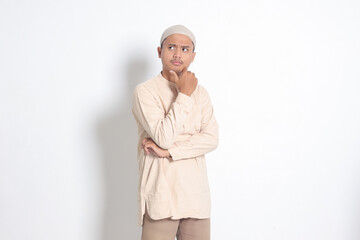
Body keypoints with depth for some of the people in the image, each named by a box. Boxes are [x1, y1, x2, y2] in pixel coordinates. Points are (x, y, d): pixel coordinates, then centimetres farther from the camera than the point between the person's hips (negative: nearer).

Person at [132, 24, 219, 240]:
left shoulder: (201, 93, 11)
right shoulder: (145, 91, -3)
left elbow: (212, 139, -2)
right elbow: (164, 137, -15)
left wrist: (169, 151, -12)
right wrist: (184, 95, -10)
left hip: (197, 197, 4)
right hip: (161, 198, -4)